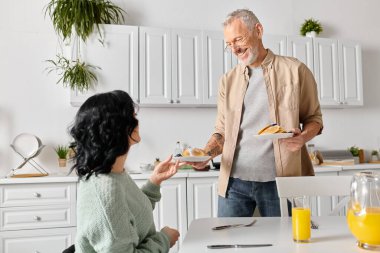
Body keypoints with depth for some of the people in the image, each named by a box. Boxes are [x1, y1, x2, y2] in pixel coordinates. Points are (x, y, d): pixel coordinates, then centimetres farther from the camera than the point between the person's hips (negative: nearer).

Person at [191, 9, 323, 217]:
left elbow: (314, 117, 7)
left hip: (278, 180, -2)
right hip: (233, 181, 2)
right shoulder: (228, 81, 10)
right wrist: (205, 155, -6)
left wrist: (303, 137, -14)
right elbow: (222, 131, 12)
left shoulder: (294, 70, 2)